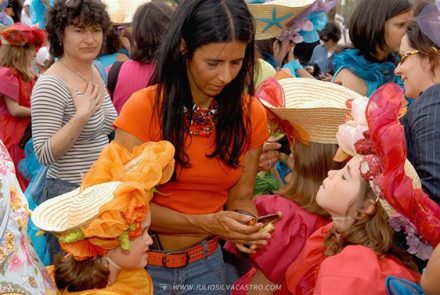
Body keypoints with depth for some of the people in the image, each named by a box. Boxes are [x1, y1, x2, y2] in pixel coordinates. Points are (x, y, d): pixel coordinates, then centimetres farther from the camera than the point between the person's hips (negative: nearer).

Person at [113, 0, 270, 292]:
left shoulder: (251, 114, -8)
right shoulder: (143, 108, -19)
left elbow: (240, 196, -1)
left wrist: (247, 228, -22)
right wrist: (208, 224, -25)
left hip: (206, 262, 3)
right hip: (143, 262, -2)